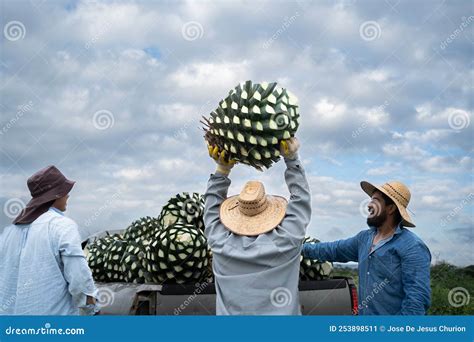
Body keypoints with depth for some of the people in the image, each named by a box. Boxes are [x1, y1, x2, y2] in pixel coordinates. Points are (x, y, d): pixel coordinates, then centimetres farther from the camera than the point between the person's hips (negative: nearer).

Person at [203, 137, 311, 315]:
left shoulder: (221, 244, -15)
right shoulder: (286, 243, -19)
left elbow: (212, 203, 2)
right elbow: (301, 199, -6)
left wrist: (223, 169, 2)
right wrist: (292, 159, -2)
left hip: (230, 313, 2)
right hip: (279, 313, -1)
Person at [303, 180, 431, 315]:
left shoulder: (412, 247, -16)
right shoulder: (364, 238, 8)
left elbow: (418, 297, -22)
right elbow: (334, 249, 23)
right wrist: (303, 248, 24)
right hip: (363, 319, 7)